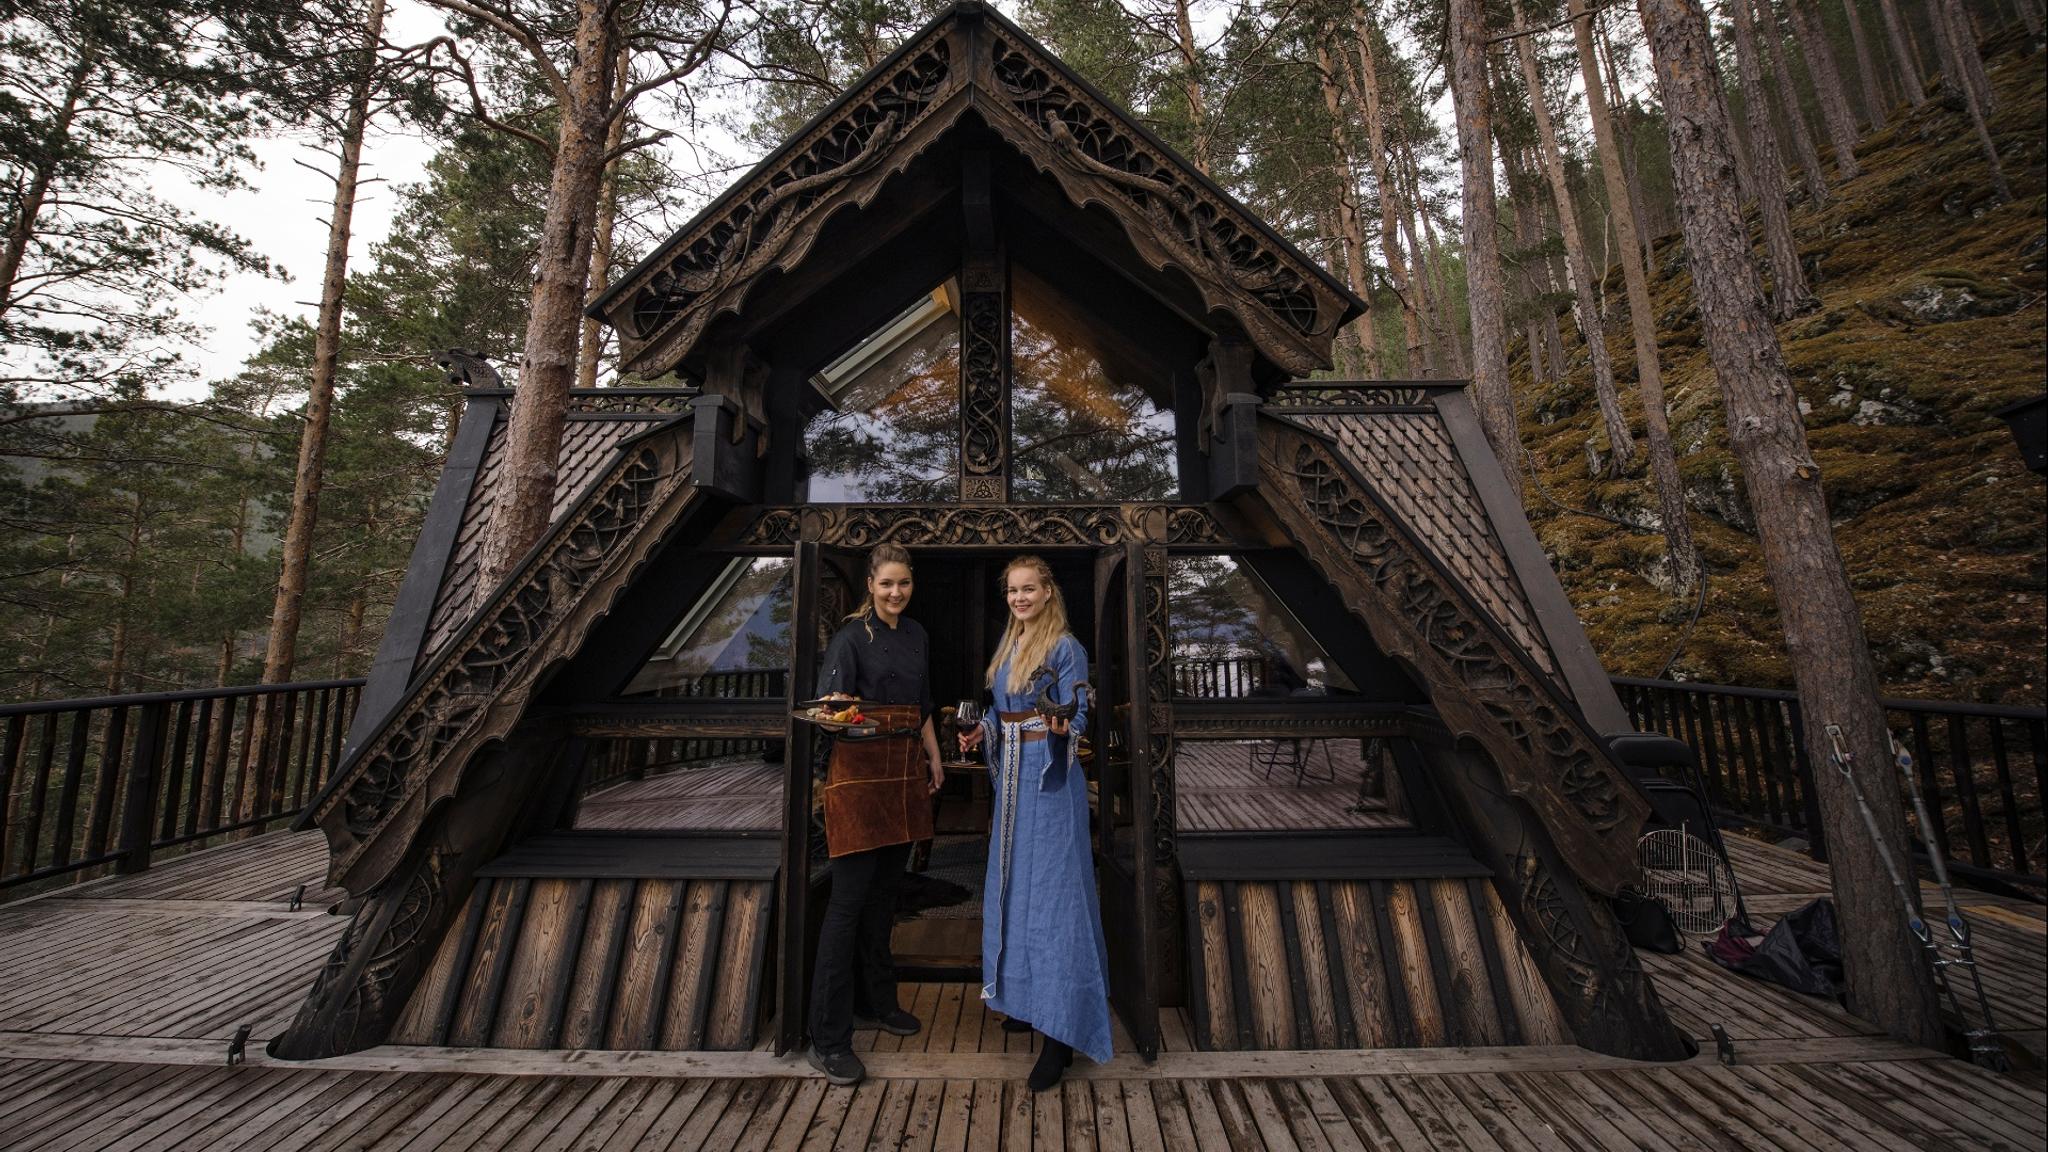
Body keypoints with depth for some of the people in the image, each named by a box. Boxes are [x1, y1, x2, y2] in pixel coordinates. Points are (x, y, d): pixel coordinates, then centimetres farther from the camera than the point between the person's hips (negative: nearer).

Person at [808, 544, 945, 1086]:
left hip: (905, 771, 6)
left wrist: (934, 757, 19)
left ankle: (877, 1001, 34)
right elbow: (829, 702, -16)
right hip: (861, 770, -6)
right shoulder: (852, 635, -8)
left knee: (885, 891, 17)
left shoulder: (916, 635, 12)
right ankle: (828, 1038, 11)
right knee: (850, 897, -2)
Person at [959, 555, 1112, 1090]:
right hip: (1012, 776, 8)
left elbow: (1076, 717, -15)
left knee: (1051, 891, -3)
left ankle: (1061, 1029, 9)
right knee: (1013, 883, 18)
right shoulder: (1009, 645, 11)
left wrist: (1061, 726, -36)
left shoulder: (1065, 647, -12)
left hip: (1050, 778, -8)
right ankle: (1022, 993, 37)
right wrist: (981, 732, 3)